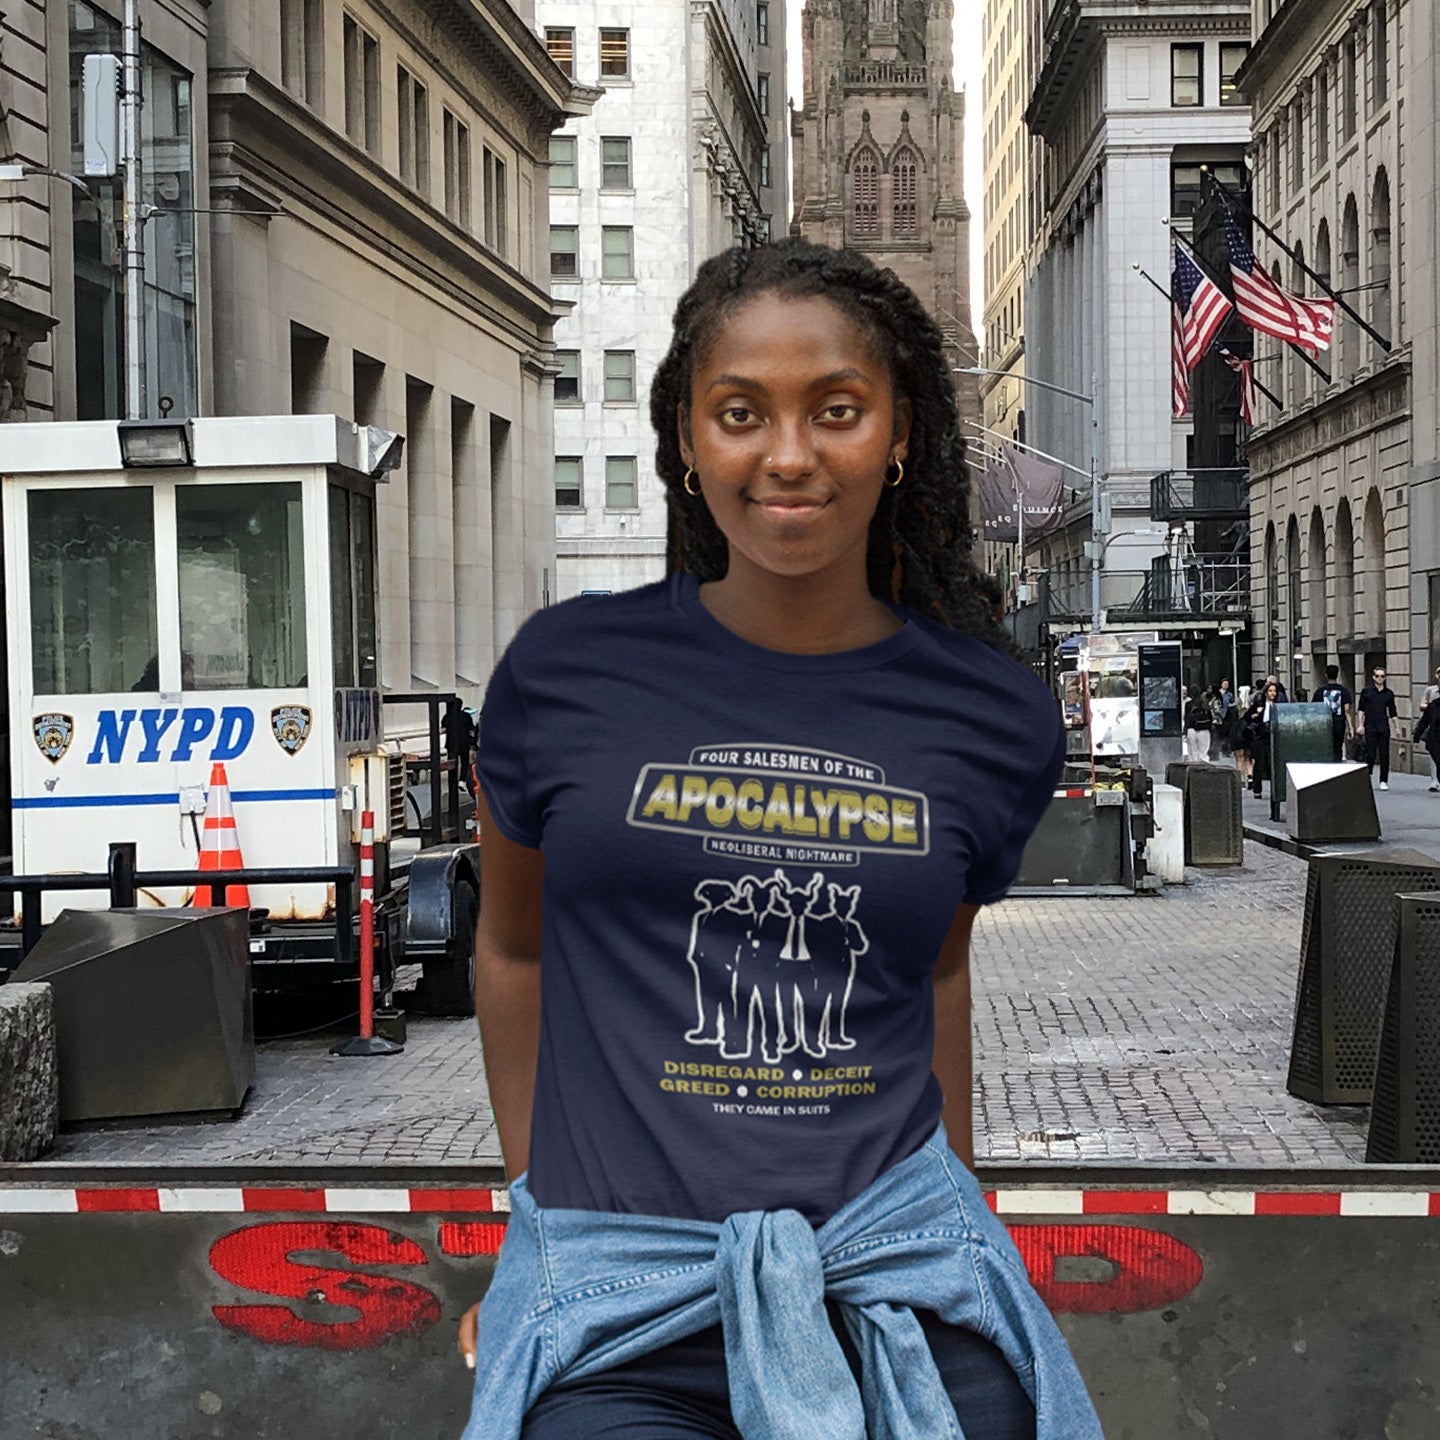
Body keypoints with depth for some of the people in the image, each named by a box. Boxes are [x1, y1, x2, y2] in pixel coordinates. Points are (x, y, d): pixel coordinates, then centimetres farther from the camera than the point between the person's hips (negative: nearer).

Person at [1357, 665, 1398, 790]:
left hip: (1384, 728, 2)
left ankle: (1384, 781, 7)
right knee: (1371, 754, -4)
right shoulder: (1366, 691, 3)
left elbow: (1392, 713, 13)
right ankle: (1369, 773, 22)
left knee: (1384, 755, 1)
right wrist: (1360, 725, -2)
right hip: (1370, 728, -2)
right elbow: (1361, 709, 5)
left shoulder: (1389, 693, 8)